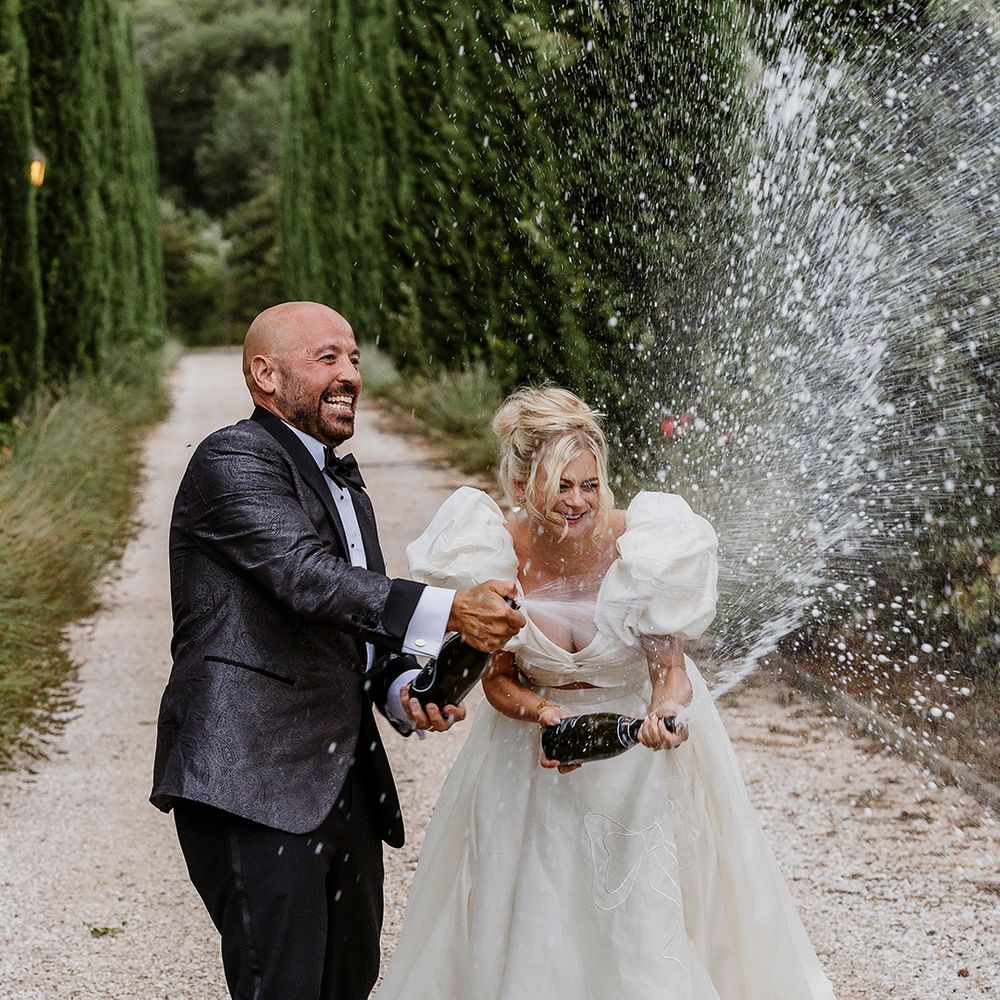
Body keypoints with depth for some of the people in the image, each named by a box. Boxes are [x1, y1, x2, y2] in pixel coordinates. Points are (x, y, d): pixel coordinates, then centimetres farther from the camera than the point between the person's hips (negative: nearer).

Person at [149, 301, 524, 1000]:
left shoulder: (345, 483, 21)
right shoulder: (234, 459, -9)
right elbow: (307, 577, -24)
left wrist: (402, 691, 4)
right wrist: (448, 611, -32)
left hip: (345, 785, 9)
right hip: (253, 787, -9)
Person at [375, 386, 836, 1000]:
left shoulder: (643, 547, -23)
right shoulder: (494, 555, -17)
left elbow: (669, 668, -17)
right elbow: (499, 679, -5)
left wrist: (665, 709, -38)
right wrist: (540, 711, -25)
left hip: (641, 749, -1)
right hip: (536, 762, 2)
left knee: (649, 920, 3)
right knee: (534, 925, 10)